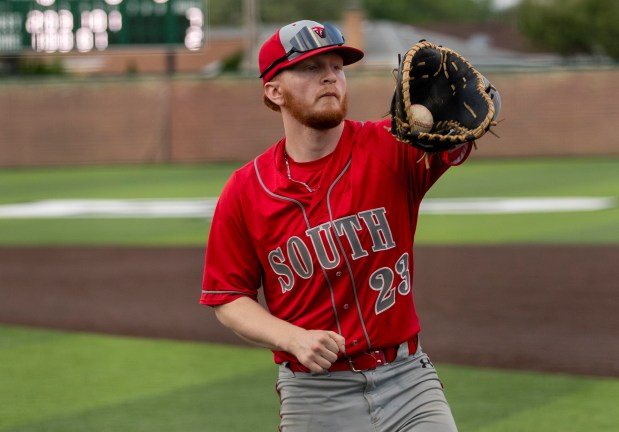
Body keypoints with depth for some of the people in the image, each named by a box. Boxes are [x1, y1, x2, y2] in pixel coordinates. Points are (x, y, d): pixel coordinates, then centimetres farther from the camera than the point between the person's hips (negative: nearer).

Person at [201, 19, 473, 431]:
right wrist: (295, 339, -14)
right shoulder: (244, 193, -2)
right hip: (314, 395, 0)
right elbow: (230, 298, 4)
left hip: (408, 381, 0)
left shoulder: (389, 149, -4)